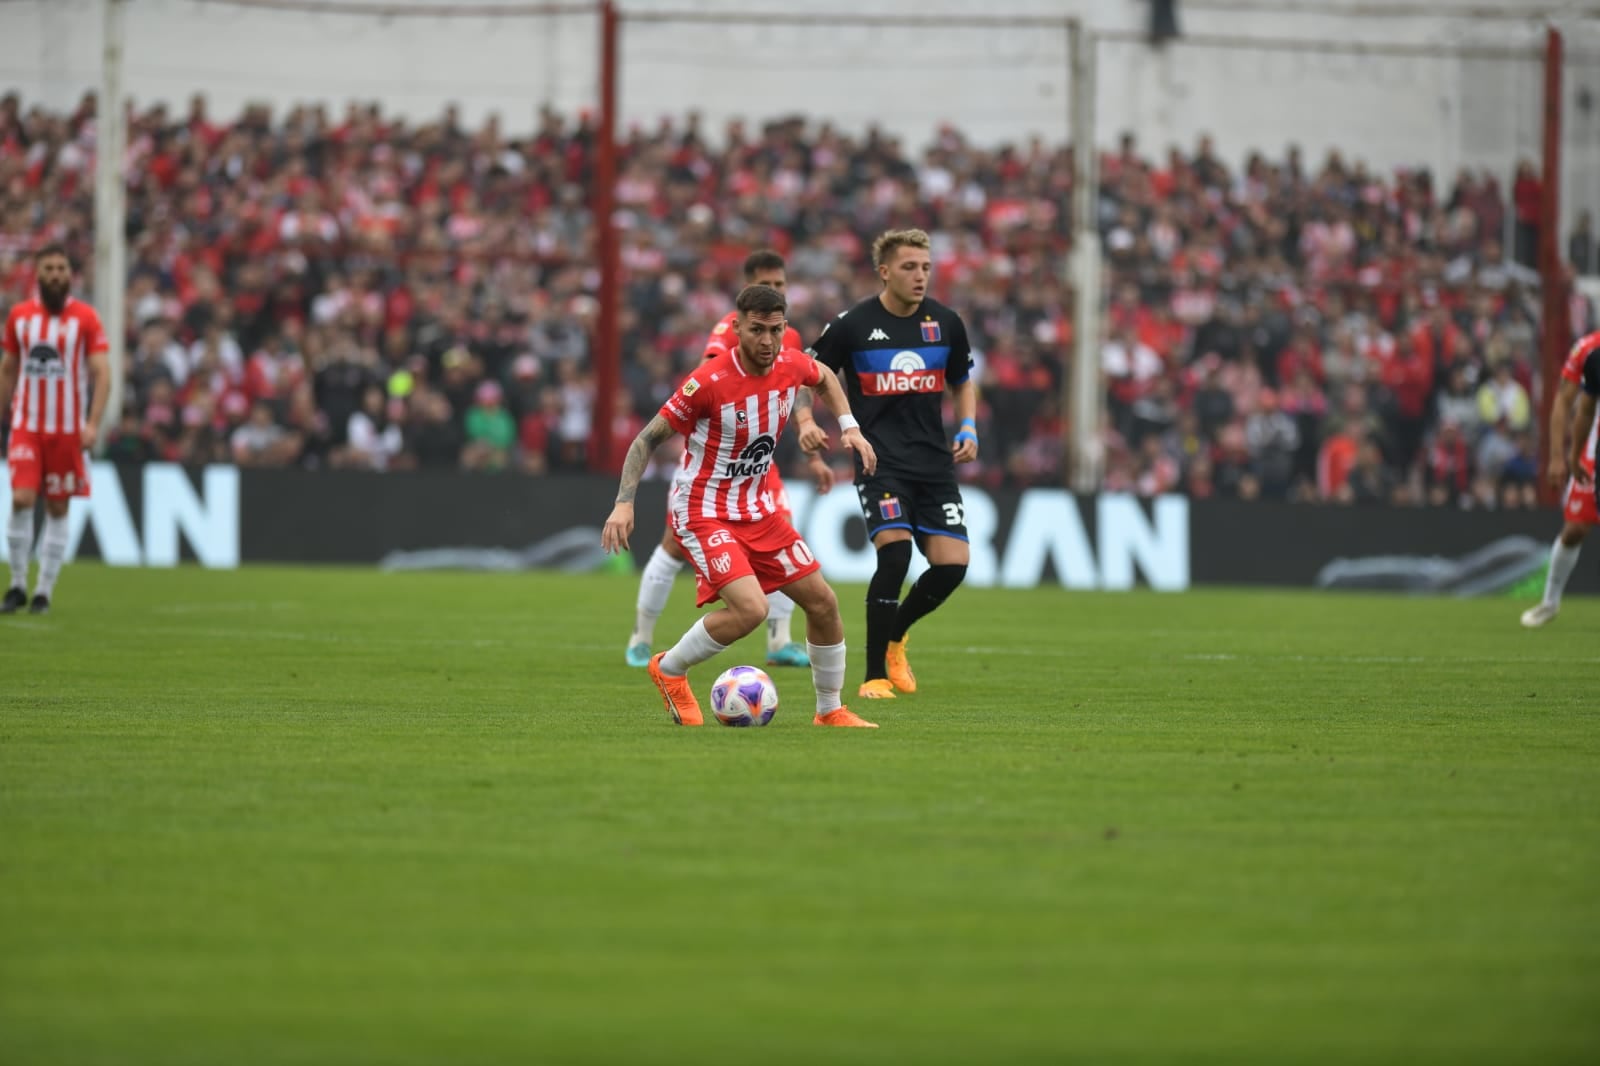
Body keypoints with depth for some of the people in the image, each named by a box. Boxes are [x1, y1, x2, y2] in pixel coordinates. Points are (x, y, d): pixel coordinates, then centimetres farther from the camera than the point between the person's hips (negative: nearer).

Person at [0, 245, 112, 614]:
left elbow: (102, 373, -7)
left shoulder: (85, 318, -3)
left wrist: (93, 424, -18)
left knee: (58, 510, 3)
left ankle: (44, 592, 10)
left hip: (67, 429, -1)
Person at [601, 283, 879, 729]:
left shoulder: (792, 365, -6)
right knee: (751, 608, -25)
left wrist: (850, 427, 11)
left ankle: (830, 710, 22)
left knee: (822, 602, 4)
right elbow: (648, 438, -14)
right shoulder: (708, 382, -24)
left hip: (757, 509, 7)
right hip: (703, 512, -7)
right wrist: (624, 503, -21)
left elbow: (823, 377, 22)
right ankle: (669, 668, 1)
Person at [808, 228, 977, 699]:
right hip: (879, 462, -4)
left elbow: (963, 383, 21)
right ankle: (875, 675, -9)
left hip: (935, 463, 4)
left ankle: (894, 636, 24)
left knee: (952, 564, -6)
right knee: (895, 551, -21)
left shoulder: (945, 323, 5)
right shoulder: (852, 325, -6)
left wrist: (968, 429, 5)